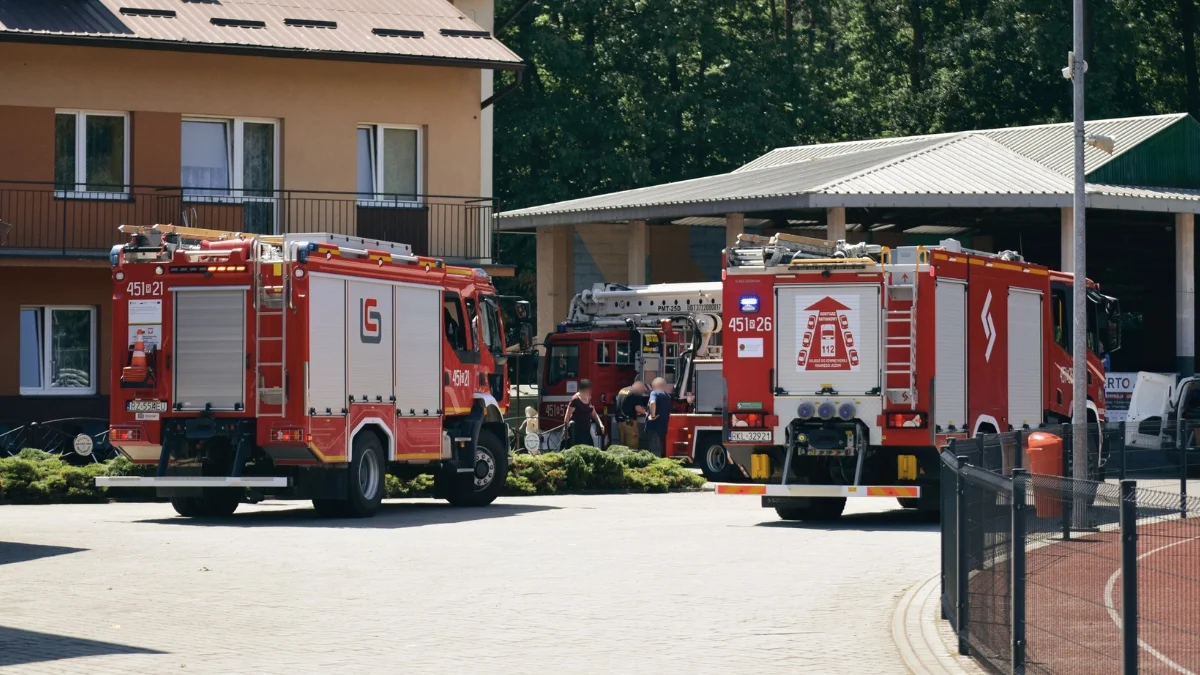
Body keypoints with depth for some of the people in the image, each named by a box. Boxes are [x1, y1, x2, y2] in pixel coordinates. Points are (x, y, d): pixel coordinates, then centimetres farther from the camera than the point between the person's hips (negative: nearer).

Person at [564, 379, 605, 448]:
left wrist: (600, 424, 6)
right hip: (577, 430, -8)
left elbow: (594, 414, 20)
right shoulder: (575, 400, -11)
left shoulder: (589, 399, 11)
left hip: (586, 429, 8)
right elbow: (567, 415, -12)